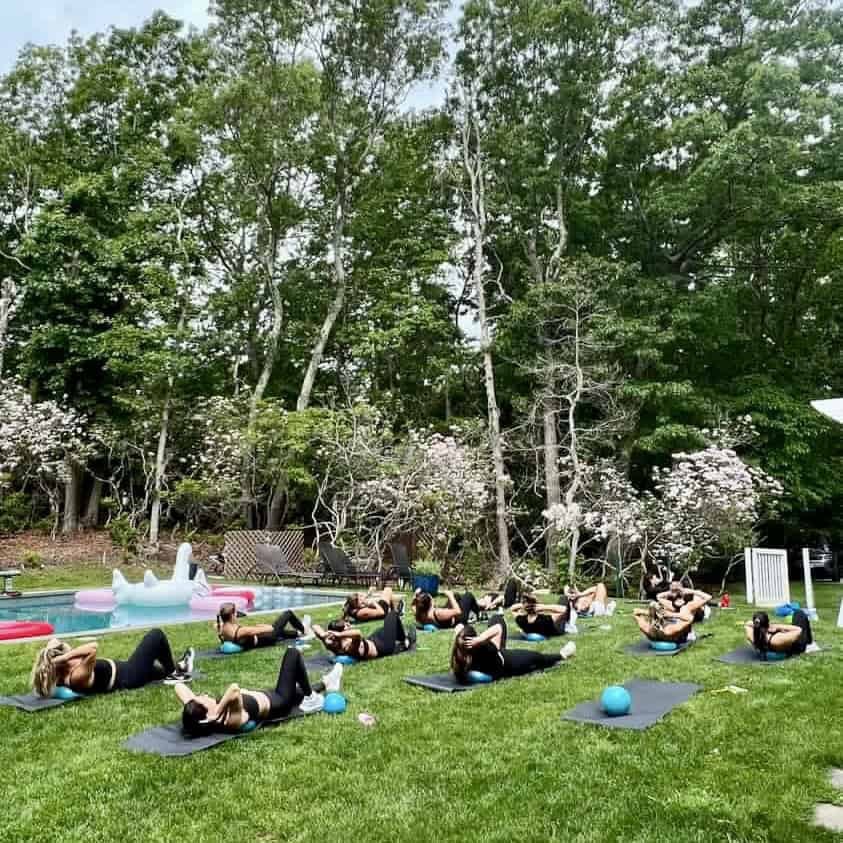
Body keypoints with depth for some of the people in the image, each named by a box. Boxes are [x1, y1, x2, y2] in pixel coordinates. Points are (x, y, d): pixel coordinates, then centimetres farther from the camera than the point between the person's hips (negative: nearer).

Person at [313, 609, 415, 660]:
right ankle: (406, 641, 38)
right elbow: (358, 633, -65)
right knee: (393, 614, 13)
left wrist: (324, 635, -38)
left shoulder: (332, 645, -24)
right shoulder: (351, 646, -44)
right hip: (382, 647, -7)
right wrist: (339, 634, -65)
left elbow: (315, 626, -21)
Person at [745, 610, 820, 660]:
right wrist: (778, 626, -32)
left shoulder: (752, 638, -31)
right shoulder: (777, 639, -46)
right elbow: (799, 630, -35)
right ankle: (809, 644, 31)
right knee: (799, 613, 11)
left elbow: (747, 624, -8)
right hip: (796, 648, -5)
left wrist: (758, 624, -23)